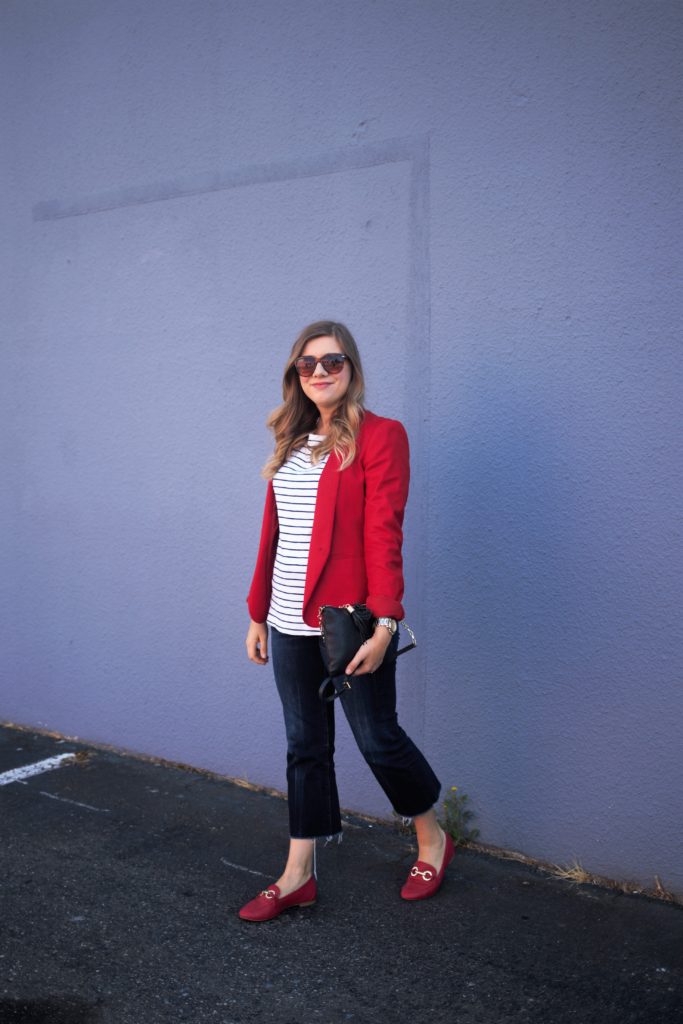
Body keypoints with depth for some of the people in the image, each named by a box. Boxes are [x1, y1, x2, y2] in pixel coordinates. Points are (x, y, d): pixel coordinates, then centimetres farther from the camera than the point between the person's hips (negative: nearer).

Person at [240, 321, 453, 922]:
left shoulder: (381, 436, -6)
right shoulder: (292, 442, 13)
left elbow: (383, 534, -14)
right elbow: (272, 533, 15)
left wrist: (383, 622, -20)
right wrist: (259, 614, 14)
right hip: (291, 623, 6)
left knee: (377, 738, 6)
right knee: (305, 746, 13)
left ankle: (433, 841, 33)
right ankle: (298, 876, 26)